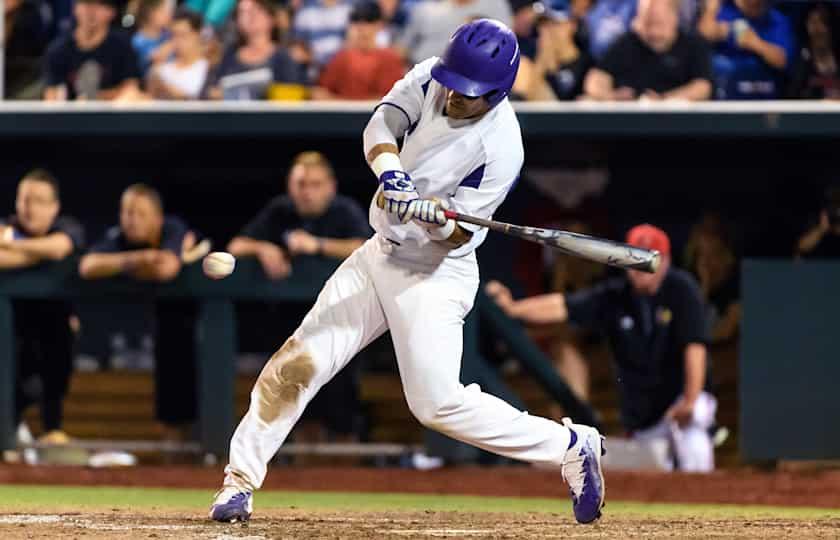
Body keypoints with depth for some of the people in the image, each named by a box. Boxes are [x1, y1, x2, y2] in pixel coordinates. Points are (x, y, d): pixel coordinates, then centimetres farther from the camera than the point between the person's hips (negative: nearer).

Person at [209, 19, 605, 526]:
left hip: (437, 273, -6)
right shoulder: (431, 79, -7)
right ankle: (241, 479, 12)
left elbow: (457, 235, -21)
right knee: (296, 364, 1)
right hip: (381, 255, 6)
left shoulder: (500, 148, -24)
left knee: (439, 402, -14)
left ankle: (571, 444, -1)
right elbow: (382, 125, -16)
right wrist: (389, 170, -35)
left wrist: (436, 217, -43)